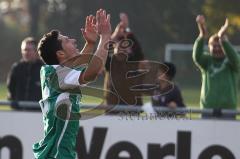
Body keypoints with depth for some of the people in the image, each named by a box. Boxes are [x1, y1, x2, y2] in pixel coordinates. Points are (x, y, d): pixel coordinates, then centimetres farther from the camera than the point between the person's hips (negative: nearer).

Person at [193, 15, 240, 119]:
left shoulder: (230, 62, 3)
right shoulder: (207, 60, 6)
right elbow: (196, 56, -16)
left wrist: (223, 39, -36)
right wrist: (202, 36, -32)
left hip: (228, 110, -1)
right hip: (208, 109, 1)